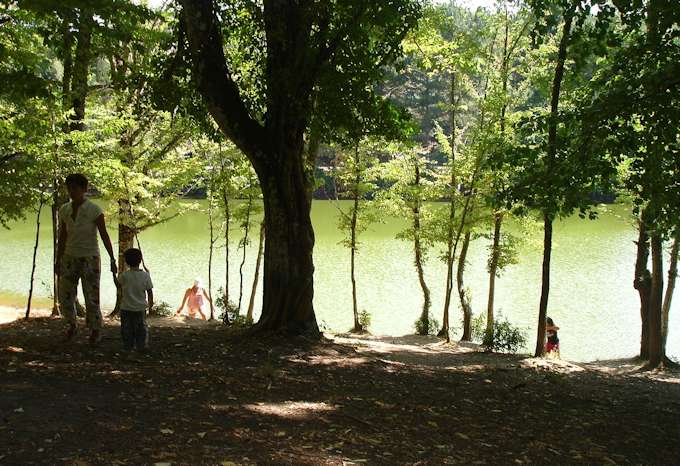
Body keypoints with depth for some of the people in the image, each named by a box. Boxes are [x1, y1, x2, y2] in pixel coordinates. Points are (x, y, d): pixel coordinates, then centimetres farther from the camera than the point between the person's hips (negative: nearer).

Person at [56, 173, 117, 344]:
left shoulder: (95, 210, -15)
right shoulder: (64, 210, -1)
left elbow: (104, 235, -13)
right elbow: (62, 237, 7)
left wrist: (112, 260, -18)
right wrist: (58, 261, 9)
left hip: (90, 259, -4)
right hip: (70, 259, 4)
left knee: (91, 299, -3)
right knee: (65, 298, 4)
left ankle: (96, 331, 20)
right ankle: (72, 324, 33)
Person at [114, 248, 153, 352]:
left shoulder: (124, 275, -12)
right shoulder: (146, 275, -8)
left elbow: (118, 285, 7)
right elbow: (150, 292, -3)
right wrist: (150, 304, 10)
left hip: (126, 308, -1)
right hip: (141, 308, 1)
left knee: (126, 328, 10)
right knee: (141, 327, 12)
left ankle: (128, 346, 13)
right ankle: (142, 346, 12)